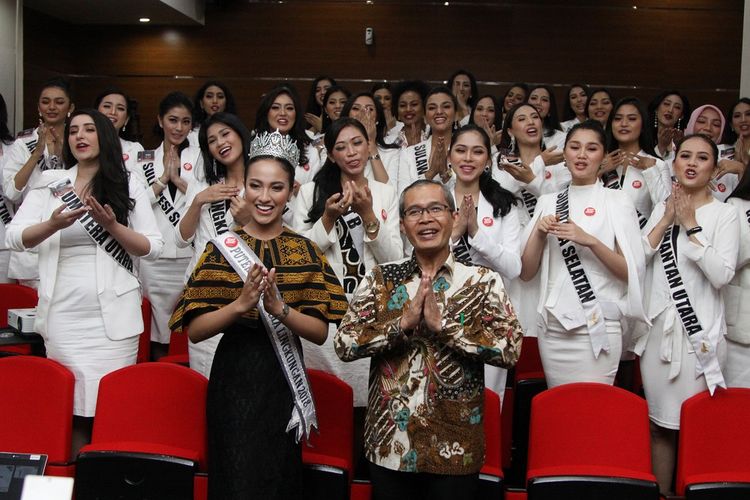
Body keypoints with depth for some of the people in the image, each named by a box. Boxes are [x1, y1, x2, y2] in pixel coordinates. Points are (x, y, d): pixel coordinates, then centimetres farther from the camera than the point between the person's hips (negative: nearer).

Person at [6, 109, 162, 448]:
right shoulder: (49, 185, 11)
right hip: (63, 316, 1)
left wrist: (112, 226, -13)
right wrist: (54, 224, -19)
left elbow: (152, 249, 2)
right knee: (70, 405, 0)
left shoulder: (128, 188, 9)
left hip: (113, 317, -1)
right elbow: (14, 238, -1)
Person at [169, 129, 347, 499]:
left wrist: (279, 308, -23)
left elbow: (320, 333, -6)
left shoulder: (307, 252, 1)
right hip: (234, 381, -1)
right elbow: (195, 330, -7)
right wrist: (240, 304, -23)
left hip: (285, 383, 1)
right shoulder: (222, 247, -1)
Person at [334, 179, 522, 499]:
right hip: (389, 444, 2)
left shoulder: (483, 281, -2)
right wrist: (403, 322, -17)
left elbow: (511, 349, -12)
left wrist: (443, 323, -18)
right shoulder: (381, 279, 2)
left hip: (455, 448, -1)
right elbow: (343, 343, -5)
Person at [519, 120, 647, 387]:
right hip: (552, 327, 3)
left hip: (597, 327, -3)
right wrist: (539, 233, -7)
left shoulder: (617, 200, 1)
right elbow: (526, 272, 8)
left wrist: (590, 241, -18)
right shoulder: (548, 202, 10)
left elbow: (633, 272, -6)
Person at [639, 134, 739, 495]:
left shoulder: (724, 213, -2)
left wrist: (691, 225, -13)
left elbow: (722, 274, -14)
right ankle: (659, 491, 22)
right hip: (658, 325, 4)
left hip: (700, 329, -4)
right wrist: (667, 219, -5)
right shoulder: (661, 209, 12)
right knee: (660, 423, 10)